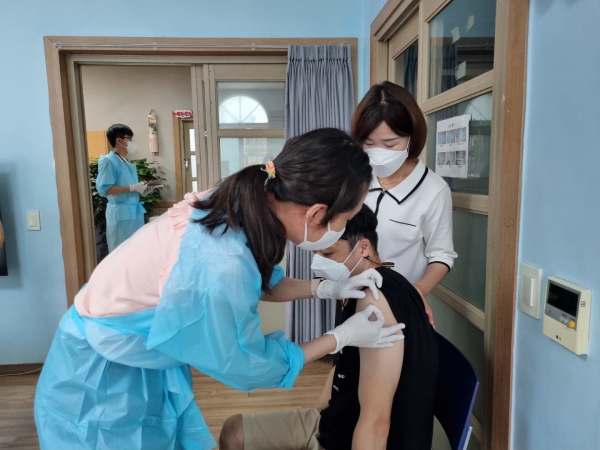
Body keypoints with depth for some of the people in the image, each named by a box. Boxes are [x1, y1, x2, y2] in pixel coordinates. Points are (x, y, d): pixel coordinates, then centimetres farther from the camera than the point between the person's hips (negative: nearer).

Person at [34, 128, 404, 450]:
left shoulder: (239, 209, -16)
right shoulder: (220, 266, -39)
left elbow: (261, 282, 5)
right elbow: (249, 368, -20)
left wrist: (328, 288, -4)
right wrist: (343, 337, -13)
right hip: (102, 380, -6)